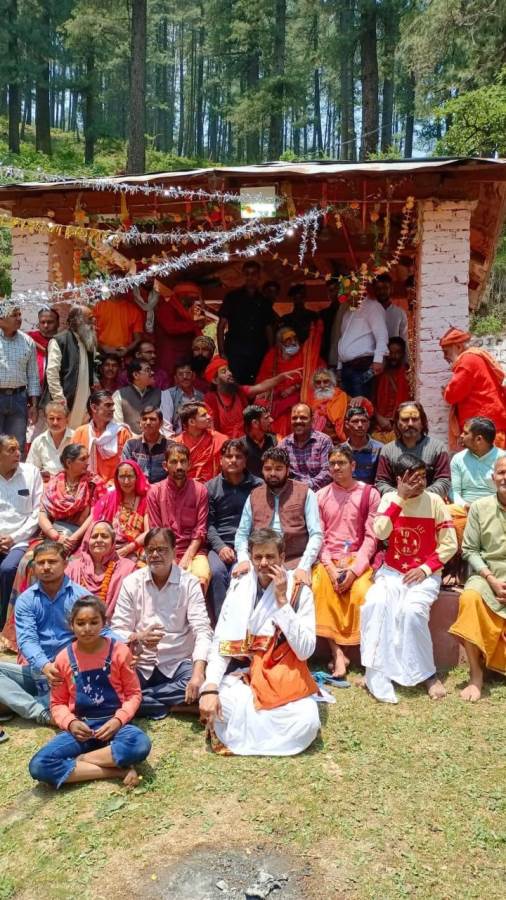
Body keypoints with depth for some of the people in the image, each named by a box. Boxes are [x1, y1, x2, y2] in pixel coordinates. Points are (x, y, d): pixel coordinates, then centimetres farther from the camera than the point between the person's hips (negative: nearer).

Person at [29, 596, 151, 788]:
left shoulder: (119, 651, -5)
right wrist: (70, 723, -11)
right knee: (38, 766, -26)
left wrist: (118, 720, -15)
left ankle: (78, 761, -15)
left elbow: (133, 693, 2)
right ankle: (118, 770, -22)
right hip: (80, 727, 2)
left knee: (141, 744, -36)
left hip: (113, 723, -2)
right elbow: (58, 703, 9)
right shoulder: (63, 658, 0)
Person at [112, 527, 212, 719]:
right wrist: (138, 637, -25)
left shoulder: (189, 582, -5)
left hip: (178, 664, 0)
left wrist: (198, 673, -30)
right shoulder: (131, 582, 1)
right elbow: (117, 630, -1)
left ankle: (135, 699, -13)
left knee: (197, 686, -32)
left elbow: (202, 630, -13)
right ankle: (172, 703, -13)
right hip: (141, 665, 1)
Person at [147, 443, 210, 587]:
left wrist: (186, 558, -13)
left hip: (193, 551, 0)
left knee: (202, 578, -29)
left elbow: (200, 530, 0)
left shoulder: (200, 490, 4)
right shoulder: (155, 491, 5)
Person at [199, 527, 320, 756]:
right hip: (243, 676, 1)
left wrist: (282, 600, -18)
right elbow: (221, 643, -3)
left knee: (307, 722, -31)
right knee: (211, 702, -30)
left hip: (284, 680, -1)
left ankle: (236, 730, -8)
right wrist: (210, 688, -20)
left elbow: (305, 651, -14)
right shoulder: (238, 587, 1)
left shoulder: (300, 592, -5)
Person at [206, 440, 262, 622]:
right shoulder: (211, 487, 14)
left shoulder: (257, 486, 10)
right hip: (219, 545, 1)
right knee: (216, 571, -28)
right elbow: (208, 523, 7)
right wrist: (220, 546, -8)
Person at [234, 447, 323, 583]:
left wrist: (304, 566, -16)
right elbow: (242, 533, 13)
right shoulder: (254, 496, 15)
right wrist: (243, 559, -7)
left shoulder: (305, 493, 5)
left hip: (295, 562, -2)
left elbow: (316, 534, -2)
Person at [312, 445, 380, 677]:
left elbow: (371, 536, -3)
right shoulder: (321, 495, 10)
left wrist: (354, 569, -15)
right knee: (320, 589, -26)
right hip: (328, 560, 2)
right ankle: (337, 653, -21)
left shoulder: (369, 494, 3)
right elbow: (318, 536, 5)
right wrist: (330, 567, -11)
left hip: (358, 559, -2)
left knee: (362, 593, -29)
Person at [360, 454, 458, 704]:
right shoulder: (389, 498, 1)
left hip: (424, 574, -2)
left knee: (412, 610, -30)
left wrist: (425, 569, -15)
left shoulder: (434, 501, -5)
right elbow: (380, 533, -16)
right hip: (392, 571, 2)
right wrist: (399, 498, -17)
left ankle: (428, 674, -10)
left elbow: (449, 544, -5)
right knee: (374, 603, -27)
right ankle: (376, 674, -17)